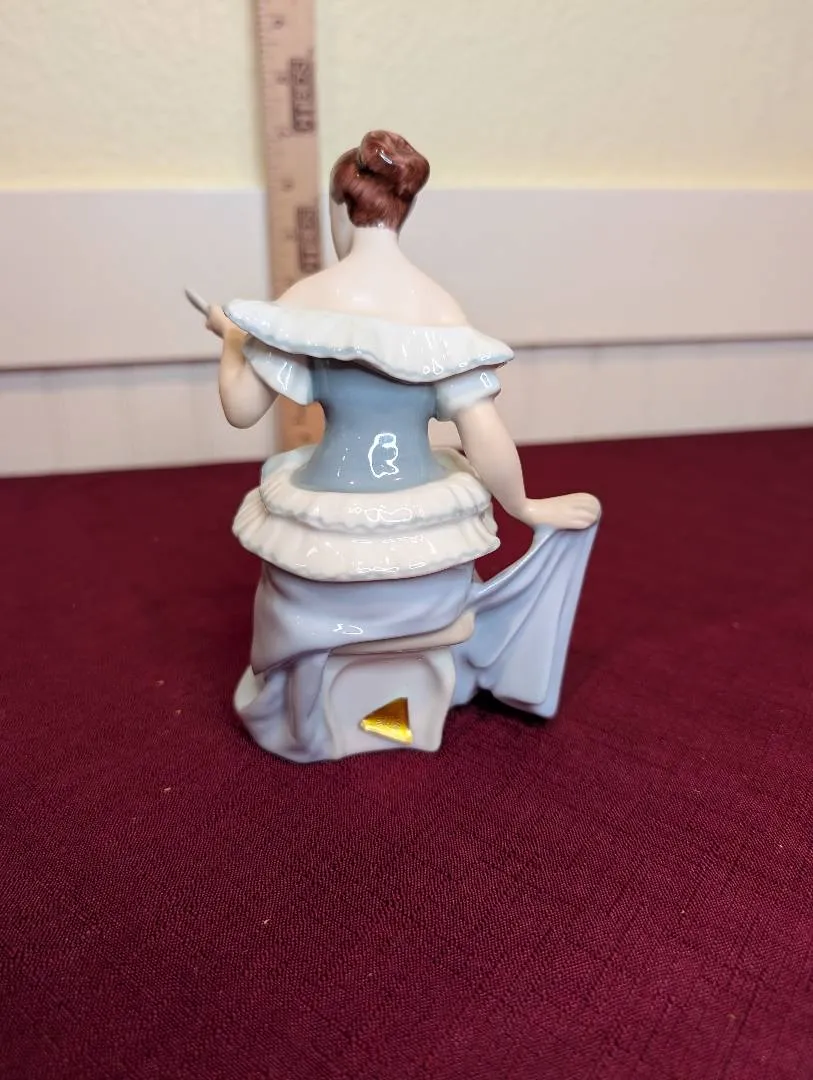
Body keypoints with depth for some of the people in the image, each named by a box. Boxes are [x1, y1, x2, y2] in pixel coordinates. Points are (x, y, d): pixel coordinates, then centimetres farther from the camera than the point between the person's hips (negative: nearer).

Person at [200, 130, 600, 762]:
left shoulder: (308, 298, -10)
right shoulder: (441, 308, -8)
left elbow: (241, 409, -6)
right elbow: (487, 442, -12)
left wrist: (231, 337, 13)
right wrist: (524, 508, 5)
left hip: (328, 530, -1)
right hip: (422, 531, 2)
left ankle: (303, 727, 54)